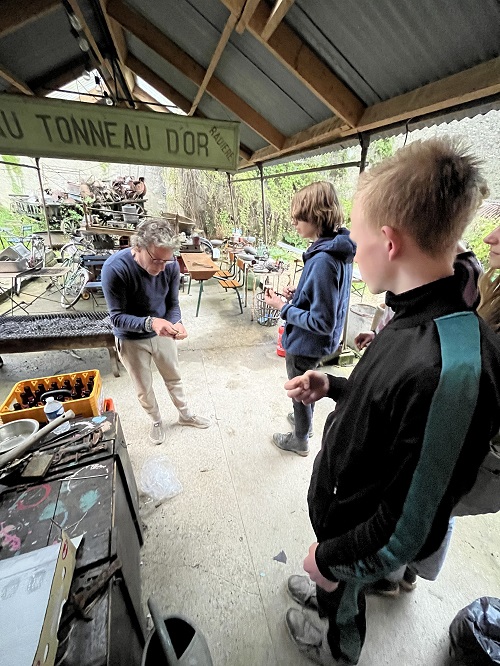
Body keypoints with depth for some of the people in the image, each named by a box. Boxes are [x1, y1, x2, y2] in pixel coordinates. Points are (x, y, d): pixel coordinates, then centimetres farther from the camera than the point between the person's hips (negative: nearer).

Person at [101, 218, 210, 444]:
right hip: (131, 340, -2)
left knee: (174, 377, 21)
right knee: (144, 389, 16)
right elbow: (117, 317, -25)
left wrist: (176, 324, -31)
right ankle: (156, 421, 46)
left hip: (162, 333, 3)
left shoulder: (171, 265, -20)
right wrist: (150, 323, -42)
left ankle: (185, 415, 46)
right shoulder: (114, 268, -30)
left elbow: (173, 305, -9)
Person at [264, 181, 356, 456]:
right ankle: (304, 420, 56)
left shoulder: (323, 261, -32)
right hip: (313, 342, 9)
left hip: (306, 343, -9)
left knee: (299, 391, 15)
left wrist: (284, 308, -21)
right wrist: (298, 293, 1)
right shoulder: (338, 250, -2)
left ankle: (300, 440, 42)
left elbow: (322, 322, -30)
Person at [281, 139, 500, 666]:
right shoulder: (416, 323, -13)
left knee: (343, 598, 31)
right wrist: (333, 388, -1)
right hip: (344, 503, 5)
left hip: (360, 539, -5)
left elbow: (407, 528, -29)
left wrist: (331, 556, -15)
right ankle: (326, 594, 67)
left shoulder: (449, 367, -41)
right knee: (332, 580, 36)